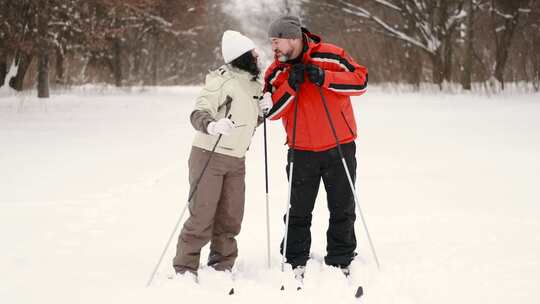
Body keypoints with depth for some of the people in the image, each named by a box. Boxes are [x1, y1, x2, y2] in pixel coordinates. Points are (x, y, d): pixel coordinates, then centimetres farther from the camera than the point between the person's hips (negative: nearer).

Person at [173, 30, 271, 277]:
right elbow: (198, 113, -21)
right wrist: (211, 125, -43)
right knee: (202, 216, -7)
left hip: (237, 160, 7)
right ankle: (184, 270, 2)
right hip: (209, 155, -7)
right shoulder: (222, 79, -13)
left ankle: (221, 268, 18)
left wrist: (262, 112, 1)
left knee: (230, 218, 7)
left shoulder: (256, 84, 11)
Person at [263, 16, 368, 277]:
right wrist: (290, 86, -18)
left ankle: (340, 264, 18)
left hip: (339, 147, -2)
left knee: (342, 209, 7)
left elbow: (360, 81, -13)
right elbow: (271, 111, -4)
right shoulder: (276, 72, 2)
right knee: (299, 211, 6)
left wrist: (325, 78, -24)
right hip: (302, 151, 2)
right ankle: (295, 265, 15)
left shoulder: (330, 56, -9)